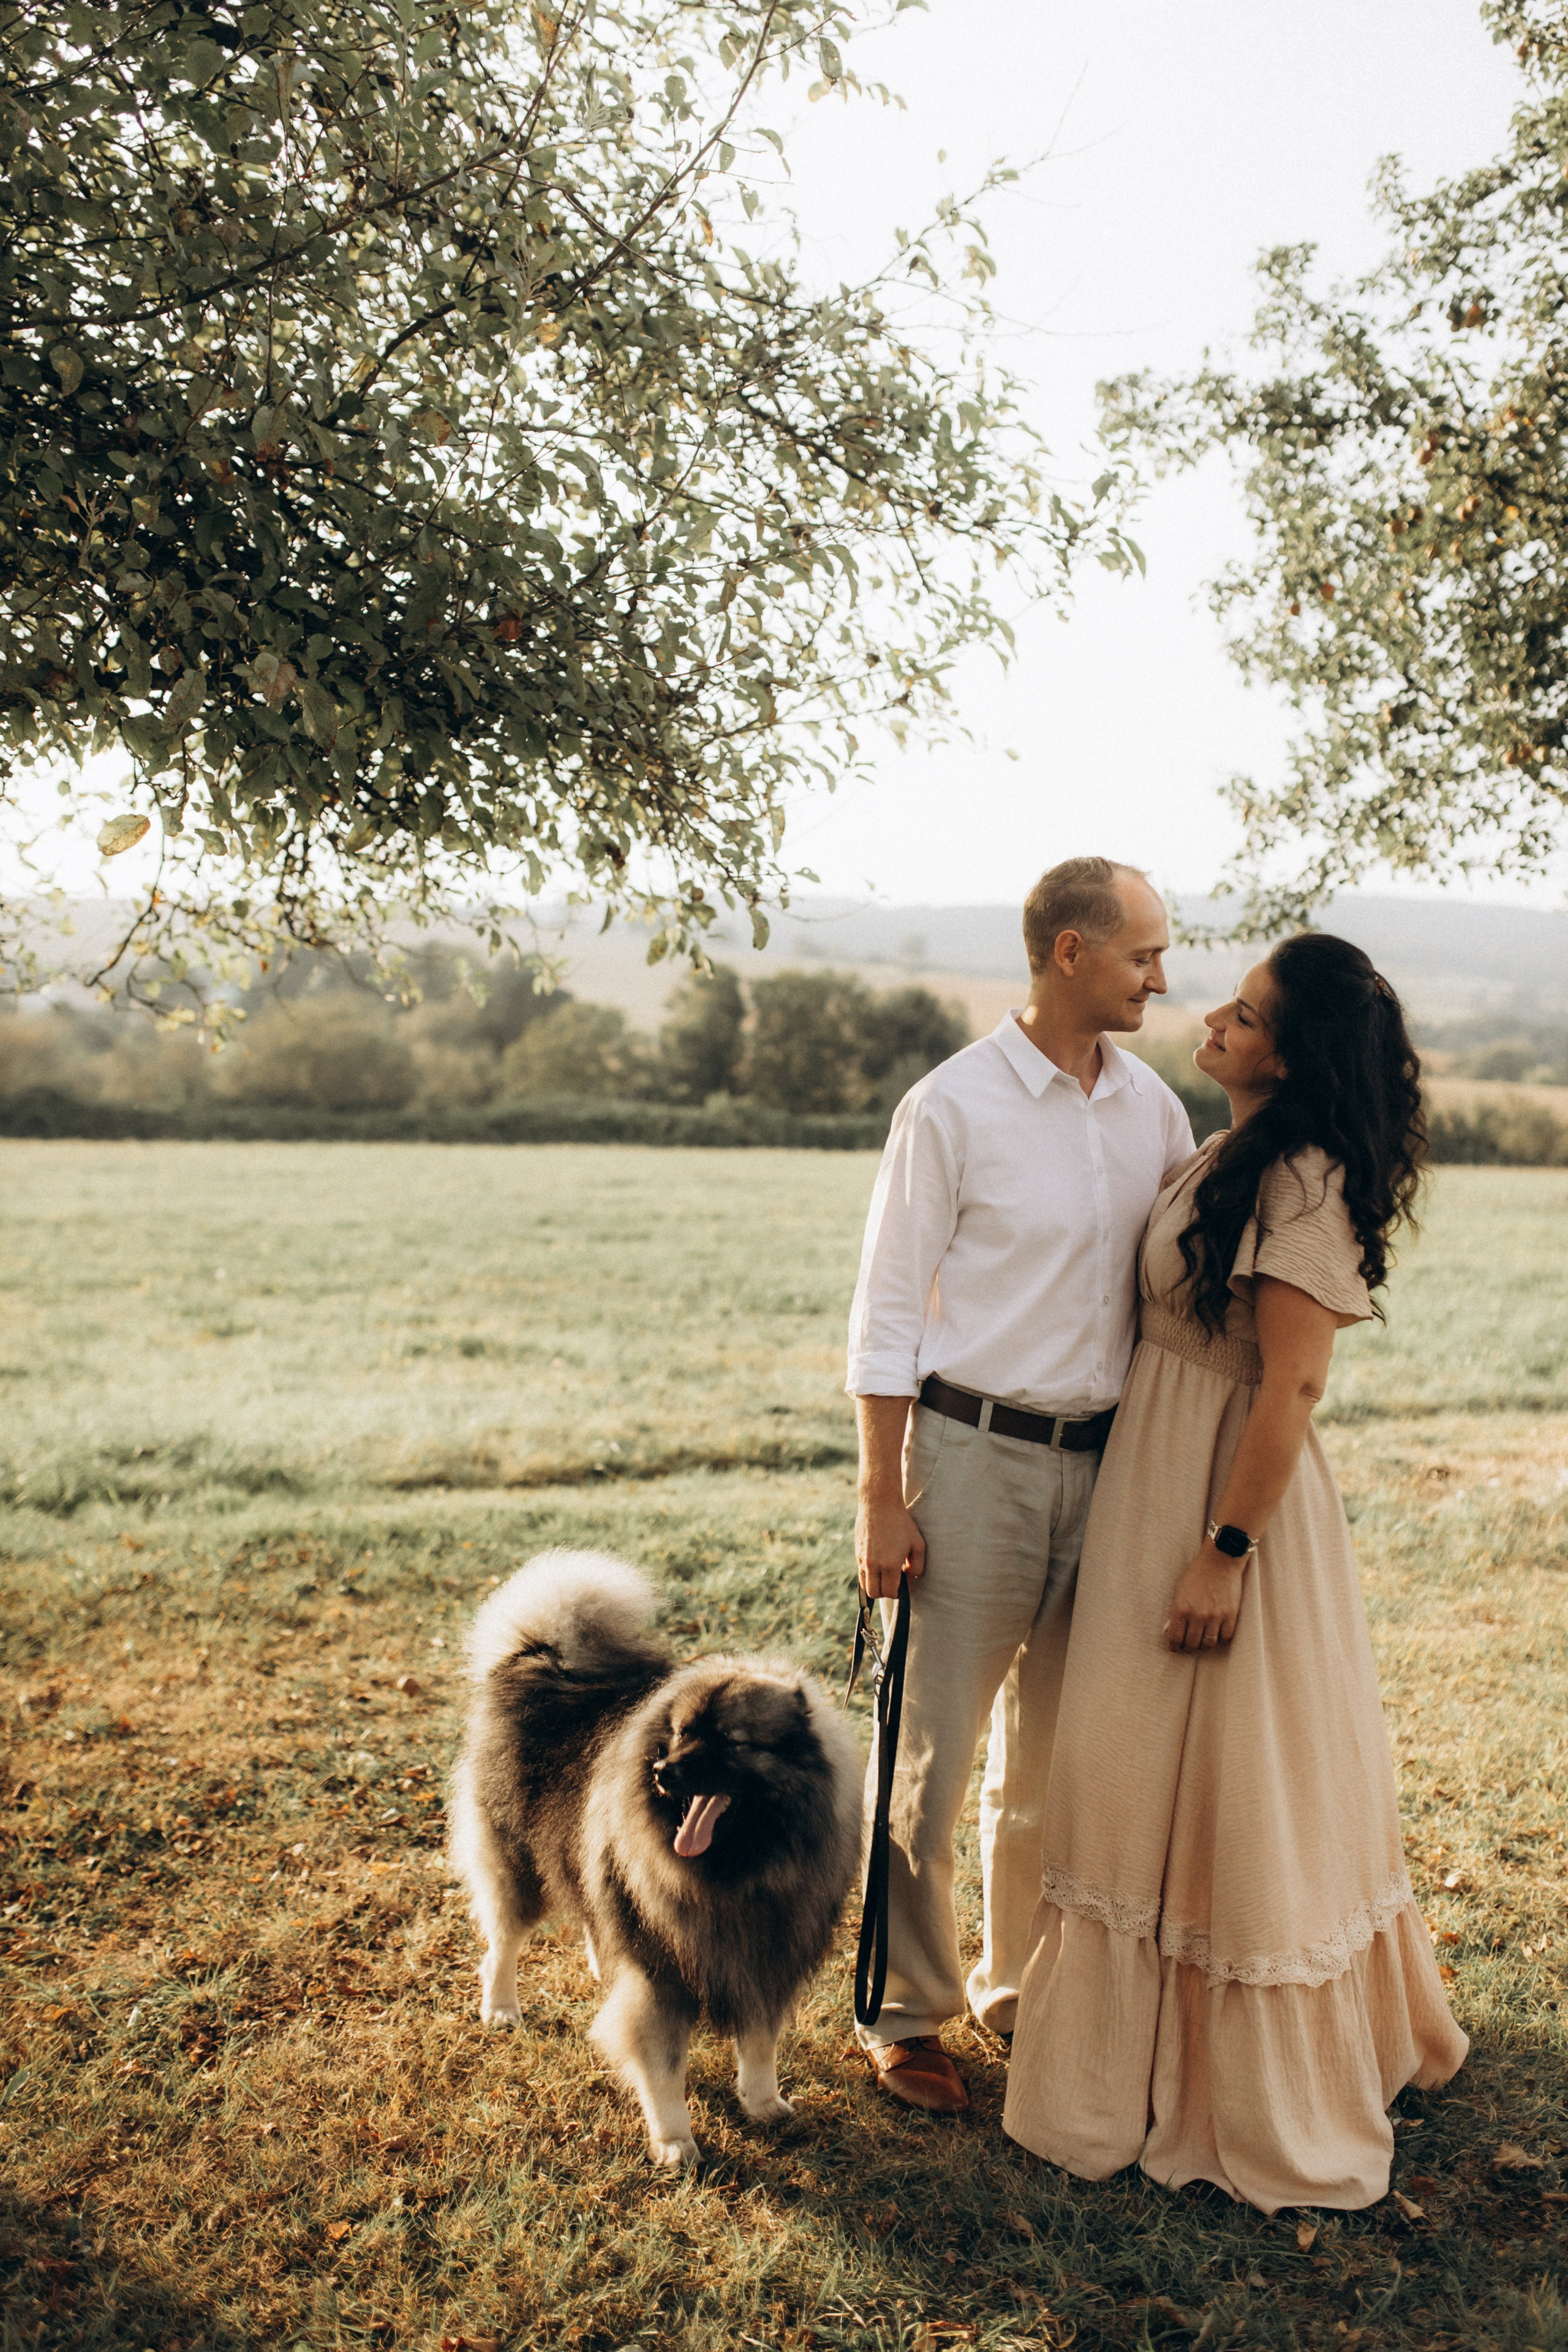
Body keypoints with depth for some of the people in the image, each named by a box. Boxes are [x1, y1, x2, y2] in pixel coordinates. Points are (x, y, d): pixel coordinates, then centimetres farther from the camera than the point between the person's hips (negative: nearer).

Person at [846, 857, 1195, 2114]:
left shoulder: (1155, 1106, 5)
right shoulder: (953, 1106, -10)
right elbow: (888, 1314, -8)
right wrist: (883, 1500, -10)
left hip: (1103, 1458, 5)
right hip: (974, 1454, -5)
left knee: (1054, 1752, 17)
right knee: (935, 1751, 4)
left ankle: (1024, 1986, 36)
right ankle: (908, 2011, 24)